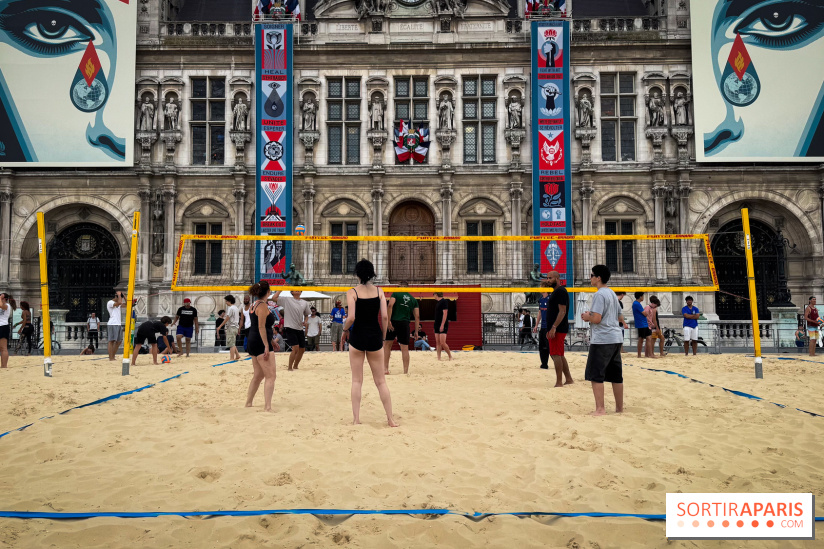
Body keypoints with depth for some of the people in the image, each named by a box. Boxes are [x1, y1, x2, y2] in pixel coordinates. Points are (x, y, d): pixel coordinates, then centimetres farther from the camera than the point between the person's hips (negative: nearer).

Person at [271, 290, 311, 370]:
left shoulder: (305, 303, 10)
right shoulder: (287, 299, -2)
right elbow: (274, 298, -11)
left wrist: (305, 321, 2)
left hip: (300, 329, 6)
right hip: (290, 328, -6)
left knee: (302, 349, 10)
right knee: (295, 348, -16)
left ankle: (295, 366, 30)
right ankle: (290, 368, -2)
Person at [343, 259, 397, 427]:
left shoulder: (352, 292, -6)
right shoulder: (379, 291, 1)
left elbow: (351, 318, -15)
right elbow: (385, 317, -5)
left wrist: (344, 327, 5)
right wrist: (383, 337, 7)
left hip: (358, 336, -2)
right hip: (375, 336, 2)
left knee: (357, 380, 8)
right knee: (381, 381, 10)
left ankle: (356, 419, 8)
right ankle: (391, 419, 11)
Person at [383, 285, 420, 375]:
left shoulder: (396, 293, 5)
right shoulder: (413, 299, 14)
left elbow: (390, 305, -12)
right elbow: (417, 316, 10)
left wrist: (388, 321, -13)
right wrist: (416, 331, 13)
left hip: (394, 321, -2)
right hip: (405, 324, 2)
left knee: (387, 345, 9)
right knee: (405, 348, 6)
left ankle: (385, 369, 3)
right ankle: (406, 371, 7)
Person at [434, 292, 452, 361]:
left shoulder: (444, 301, -10)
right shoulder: (437, 303, 16)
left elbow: (445, 313, -16)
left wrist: (442, 325, -21)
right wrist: (436, 325, 16)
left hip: (443, 326, -9)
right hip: (437, 325, 9)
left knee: (442, 343, -12)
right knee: (438, 343, 5)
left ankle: (450, 356, 3)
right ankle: (439, 359, 6)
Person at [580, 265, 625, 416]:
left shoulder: (600, 294, -12)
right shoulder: (612, 293, 17)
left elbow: (596, 319, -21)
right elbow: (620, 318, 23)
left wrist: (587, 317, 0)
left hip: (602, 340, -9)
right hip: (616, 339, 9)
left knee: (595, 375, -4)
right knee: (616, 375, 13)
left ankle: (600, 408, -6)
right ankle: (619, 407, 18)